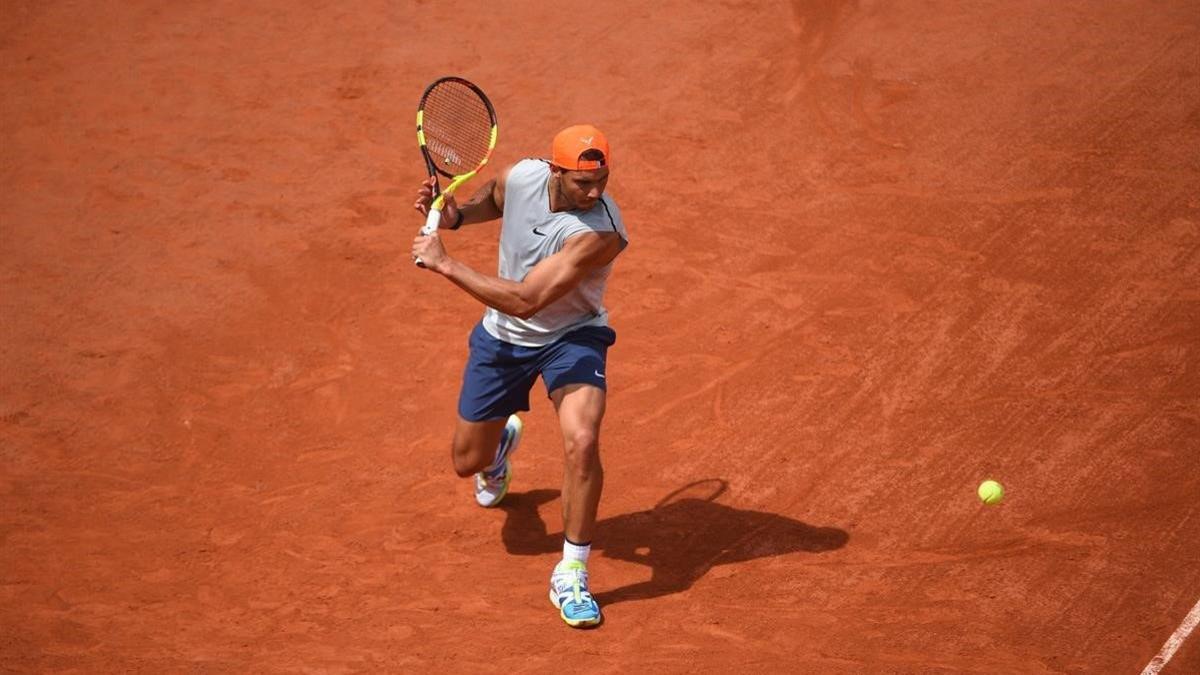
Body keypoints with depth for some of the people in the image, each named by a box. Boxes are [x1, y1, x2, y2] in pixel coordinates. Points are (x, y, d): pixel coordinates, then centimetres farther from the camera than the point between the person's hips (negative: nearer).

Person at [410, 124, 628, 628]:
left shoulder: (599, 232, -34)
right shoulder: (520, 176, -18)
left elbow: (525, 301, -37)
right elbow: (494, 198, 11)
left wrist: (445, 264, -32)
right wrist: (456, 214, -11)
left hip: (570, 337, -4)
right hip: (501, 338, 4)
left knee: (582, 441, -31)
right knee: (468, 462, 13)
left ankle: (570, 574, -13)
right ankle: (501, 443, 55)